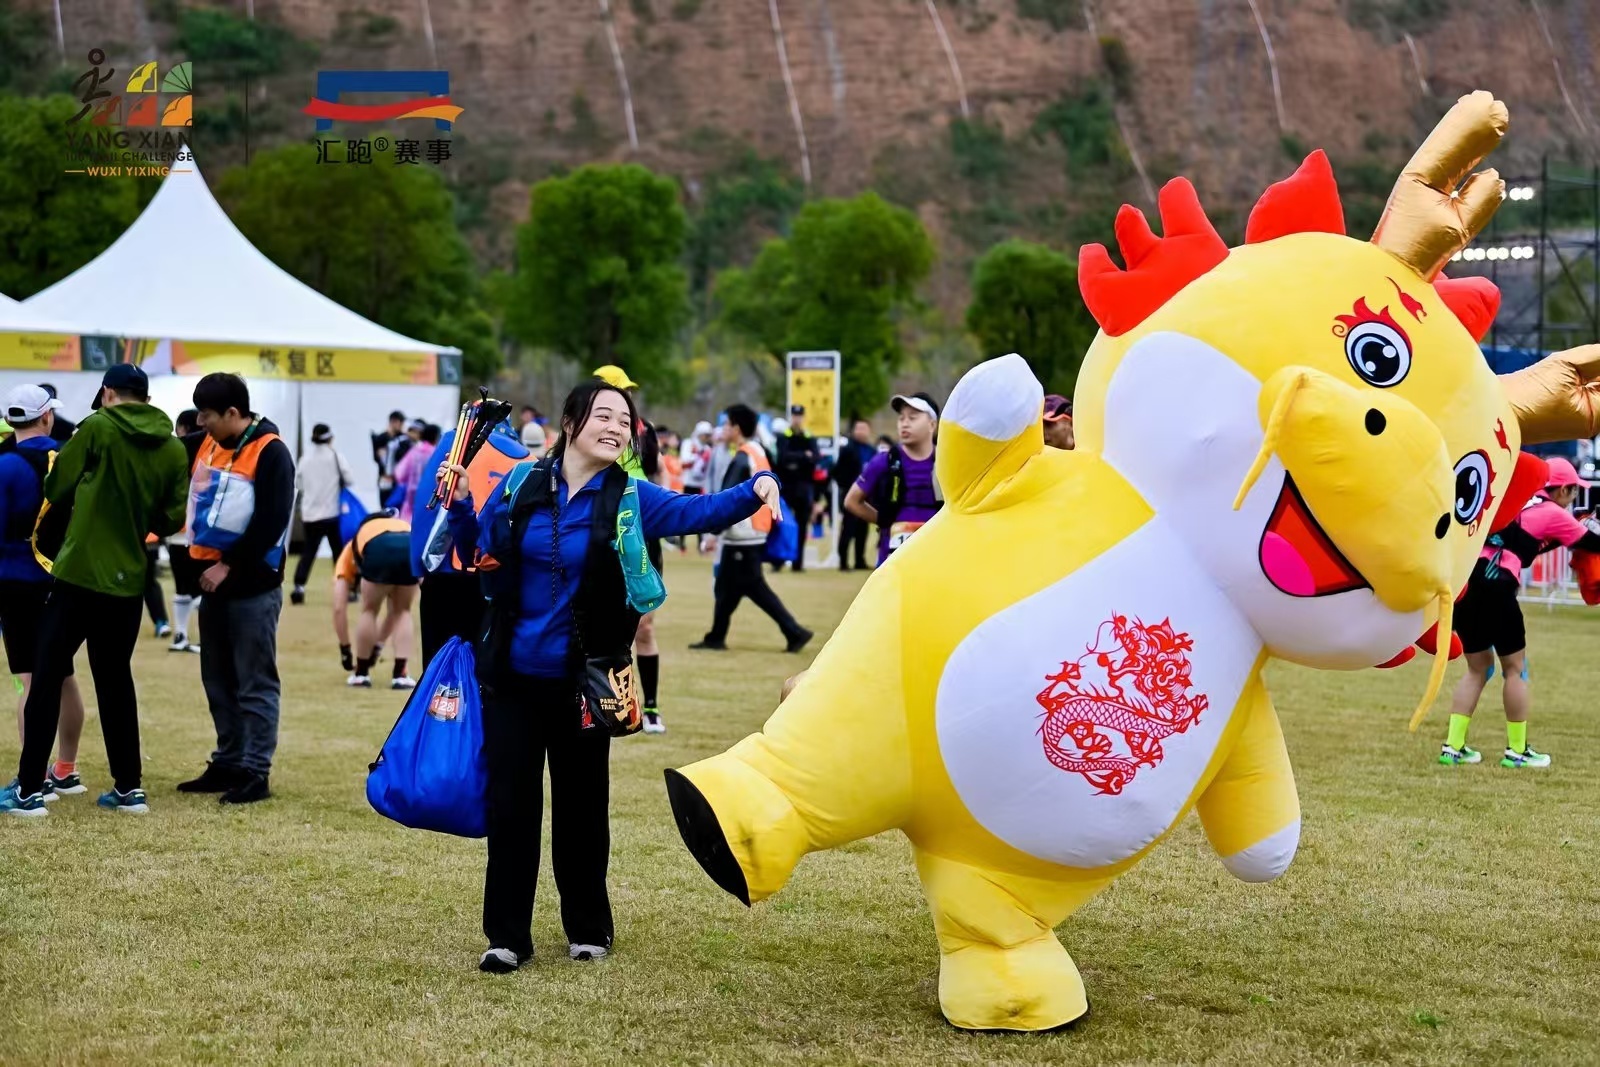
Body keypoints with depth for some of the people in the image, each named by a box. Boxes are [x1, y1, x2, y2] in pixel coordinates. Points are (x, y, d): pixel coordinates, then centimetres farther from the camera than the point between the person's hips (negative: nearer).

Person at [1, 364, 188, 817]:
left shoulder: (97, 428, -7)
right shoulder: (174, 450, 3)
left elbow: (55, 489, 0)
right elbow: (173, 520, 3)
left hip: (80, 573, -4)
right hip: (128, 580, 4)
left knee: (47, 677, 4)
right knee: (116, 680, 16)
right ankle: (129, 788, 16)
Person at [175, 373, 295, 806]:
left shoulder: (270, 452, -13)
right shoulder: (207, 445, 10)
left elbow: (272, 522, -19)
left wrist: (229, 566, -18)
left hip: (253, 586, -8)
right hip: (214, 580, 8)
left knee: (255, 684, -3)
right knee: (218, 681, 14)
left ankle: (255, 773, 1)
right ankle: (228, 764, 23)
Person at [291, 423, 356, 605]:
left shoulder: (305, 458, 4)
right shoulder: (335, 455, -5)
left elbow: (298, 483, 10)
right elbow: (348, 479, -7)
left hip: (309, 513, 3)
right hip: (332, 512, -3)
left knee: (307, 552, 3)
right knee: (339, 551, 7)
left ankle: (299, 587, -11)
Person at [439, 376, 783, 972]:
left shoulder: (631, 499, -4)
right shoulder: (521, 485, 0)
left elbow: (700, 512, -17)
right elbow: (477, 551, 13)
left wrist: (754, 489, -34)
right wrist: (459, 506, -5)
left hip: (582, 679, -1)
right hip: (513, 674, 1)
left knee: (582, 804, 9)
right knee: (511, 802, 3)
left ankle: (588, 928, 26)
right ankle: (507, 936, 13)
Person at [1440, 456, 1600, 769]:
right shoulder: (1554, 514, 3)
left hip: (1463, 577, 7)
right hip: (1493, 584, -7)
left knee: (1478, 667, 16)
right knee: (1515, 667, 8)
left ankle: (1453, 746, 11)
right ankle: (1517, 751, 14)